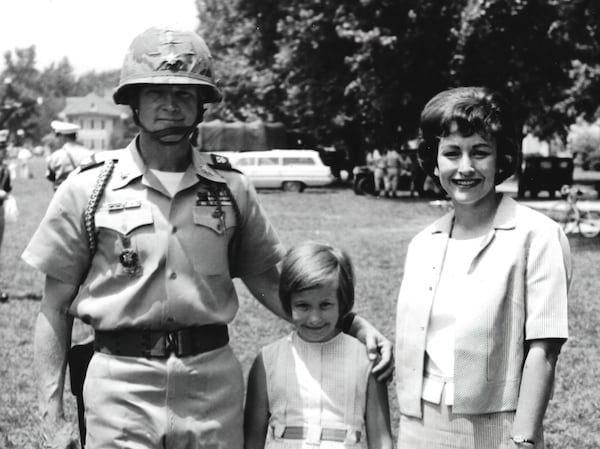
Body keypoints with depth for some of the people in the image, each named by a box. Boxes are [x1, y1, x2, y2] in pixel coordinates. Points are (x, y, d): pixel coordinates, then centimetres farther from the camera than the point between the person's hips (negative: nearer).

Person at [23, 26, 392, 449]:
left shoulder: (231, 187, 5)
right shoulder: (89, 188, -1)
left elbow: (267, 279, 12)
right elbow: (55, 309, 3)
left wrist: (354, 325, 1)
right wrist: (52, 414, -2)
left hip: (215, 382, 2)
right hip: (122, 384, -2)